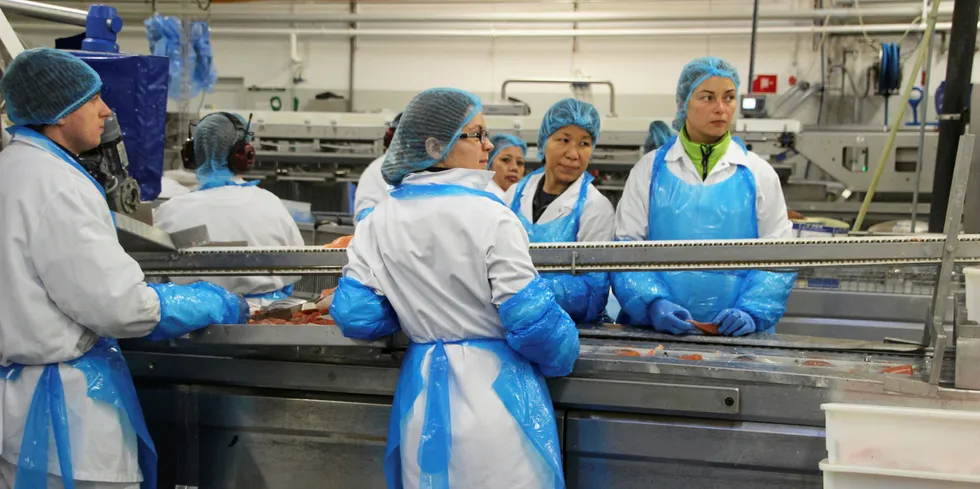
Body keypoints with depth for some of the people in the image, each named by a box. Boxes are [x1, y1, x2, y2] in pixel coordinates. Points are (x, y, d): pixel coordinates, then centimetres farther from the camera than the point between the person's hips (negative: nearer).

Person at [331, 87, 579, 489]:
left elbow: (355, 314, -2)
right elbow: (532, 321, -15)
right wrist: (562, 358, 5)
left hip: (423, 393, 5)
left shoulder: (379, 221, -1)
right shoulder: (488, 217, -16)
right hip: (495, 393, -4)